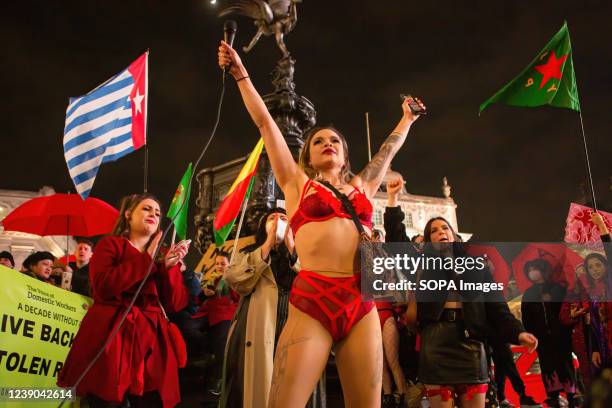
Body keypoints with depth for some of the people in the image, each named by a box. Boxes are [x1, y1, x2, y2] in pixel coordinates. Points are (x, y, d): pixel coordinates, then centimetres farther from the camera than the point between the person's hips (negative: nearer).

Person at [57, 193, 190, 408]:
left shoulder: (162, 256, 18)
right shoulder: (110, 245, 8)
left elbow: (175, 304, 8)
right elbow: (103, 287, -11)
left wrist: (170, 266, -6)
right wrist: (147, 260, -8)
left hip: (151, 340, 4)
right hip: (111, 337, -3)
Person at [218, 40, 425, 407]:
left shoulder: (361, 186, 23)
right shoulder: (298, 184, 16)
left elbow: (388, 150, 39)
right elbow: (265, 122, 16)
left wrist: (407, 118, 53)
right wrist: (241, 74, 18)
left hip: (362, 307, 4)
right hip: (311, 303, -3)